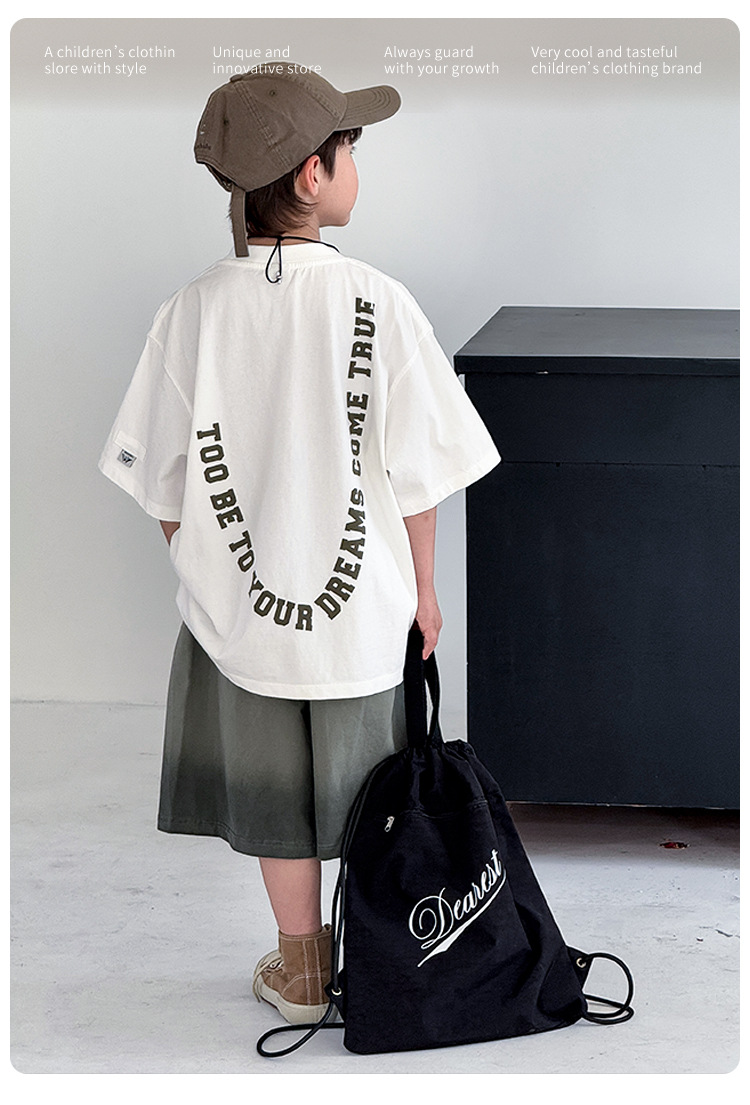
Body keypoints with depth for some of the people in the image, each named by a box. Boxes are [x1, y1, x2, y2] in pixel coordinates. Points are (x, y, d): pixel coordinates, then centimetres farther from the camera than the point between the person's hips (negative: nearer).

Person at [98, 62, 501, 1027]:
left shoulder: (193, 312, -10)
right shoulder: (377, 304, -15)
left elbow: (166, 482, -3)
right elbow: (418, 476, -9)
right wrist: (422, 586, 5)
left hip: (239, 609, 1)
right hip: (362, 603, -1)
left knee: (275, 796, 16)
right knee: (365, 795, 18)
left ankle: (301, 971, 29)